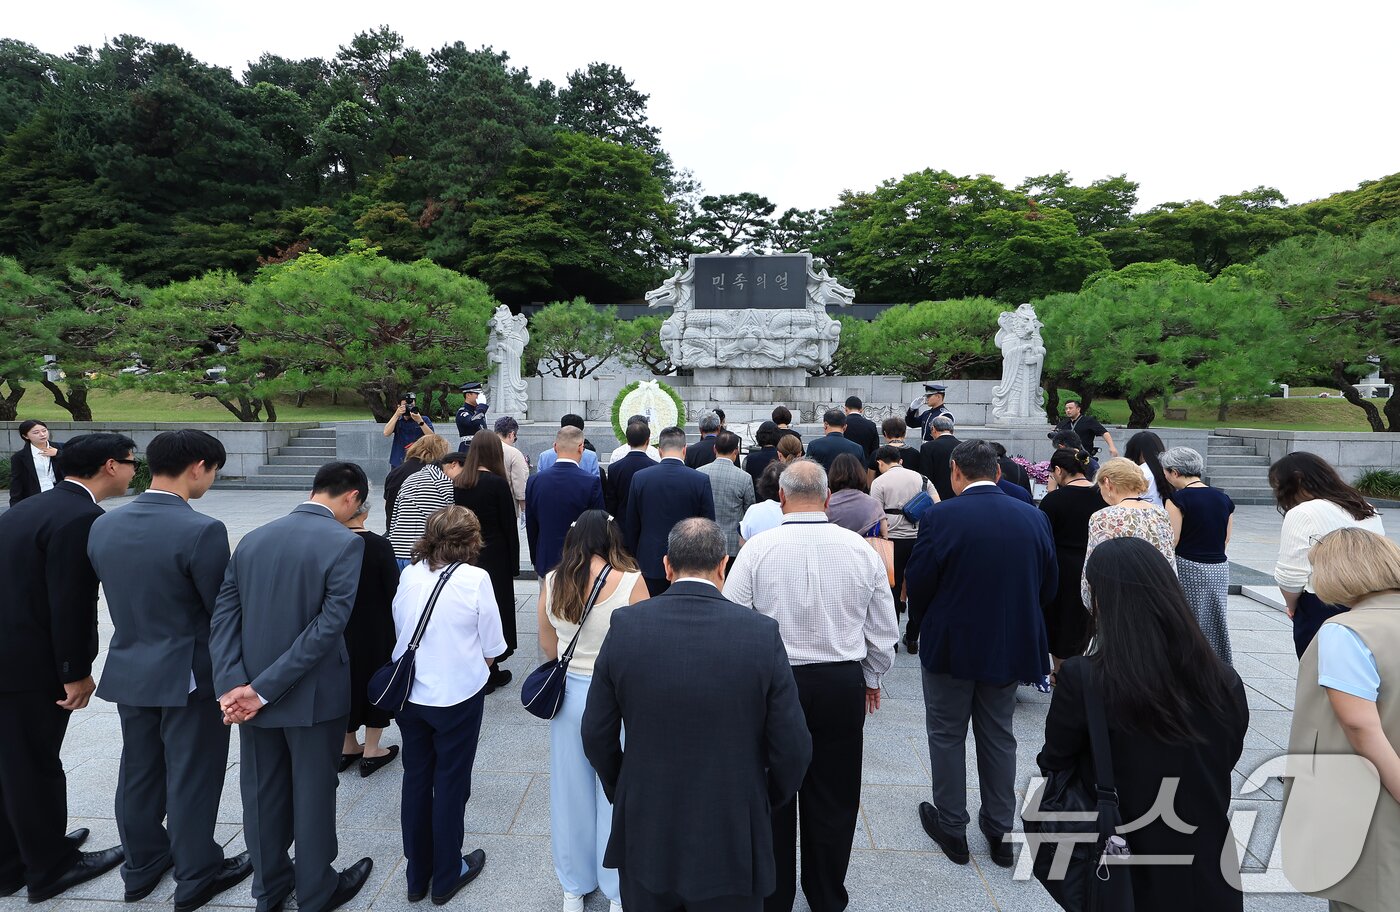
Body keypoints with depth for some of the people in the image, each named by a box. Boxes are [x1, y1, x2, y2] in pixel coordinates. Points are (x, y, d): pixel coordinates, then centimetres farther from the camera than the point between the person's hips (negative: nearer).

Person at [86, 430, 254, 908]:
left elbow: (118, 595, 6)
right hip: (188, 674, -7)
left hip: (128, 668, 7)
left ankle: (142, 866, 40)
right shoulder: (202, 531, -25)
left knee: (139, 771, 22)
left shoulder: (103, 526, -3)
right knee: (192, 777, 9)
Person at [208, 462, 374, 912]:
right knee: (313, 795, 13)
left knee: (263, 794, 20)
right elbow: (330, 624, -23)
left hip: (251, 692, 5)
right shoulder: (345, 542, -17)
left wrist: (233, 684, -9)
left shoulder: (253, 538, 2)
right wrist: (264, 689, -17)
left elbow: (223, 614, -3)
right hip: (314, 695, -5)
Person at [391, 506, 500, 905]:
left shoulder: (408, 575, -5)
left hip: (409, 694, 4)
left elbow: (399, 628, 5)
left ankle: (417, 875, 33)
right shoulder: (475, 579, -16)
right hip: (457, 696, -4)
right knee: (450, 783, 12)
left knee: (416, 779, 18)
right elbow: (490, 649, -10)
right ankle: (446, 877, 28)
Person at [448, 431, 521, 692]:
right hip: (494, 558, -5)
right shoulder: (497, 483, -15)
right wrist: (514, 564, -2)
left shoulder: (456, 483, 0)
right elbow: (509, 527, -11)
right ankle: (490, 673, 16)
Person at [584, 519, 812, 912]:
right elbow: (792, 747, -11)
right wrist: (770, 799, 9)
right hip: (731, 841, -1)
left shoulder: (625, 625, -14)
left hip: (645, 835, 1)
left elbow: (597, 734, -5)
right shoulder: (763, 633, -18)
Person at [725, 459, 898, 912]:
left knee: (772, 795, 16)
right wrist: (871, 678, 18)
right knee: (833, 800, 18)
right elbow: (885, 630, 2)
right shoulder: (861, 549, -6)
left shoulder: (757, 549, -13)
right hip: (842, 686, 2)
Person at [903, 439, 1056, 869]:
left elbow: (917, 585, -14)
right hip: (1011, 645, 4)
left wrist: (925, 620, 7)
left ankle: (951, 826, 26)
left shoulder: (939, 518, -19)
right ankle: (1000, 831, 31)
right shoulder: (1035, 517, -5)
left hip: (951, 644, -4)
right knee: (998, 737, 19)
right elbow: (1048, 586, 3)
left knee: (946, 735, 14)